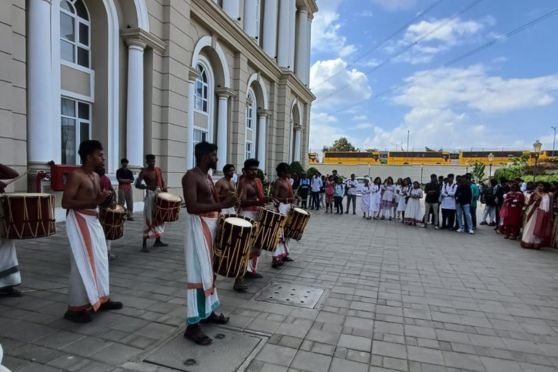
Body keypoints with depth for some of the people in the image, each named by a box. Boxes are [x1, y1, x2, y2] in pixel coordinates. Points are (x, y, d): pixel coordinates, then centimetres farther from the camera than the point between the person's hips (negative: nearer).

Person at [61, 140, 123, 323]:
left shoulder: (96, 176, 12)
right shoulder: (76, 175, -14)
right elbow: (66, 203, -20)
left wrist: (103, 198, 4)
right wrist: (94, 202, -25)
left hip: (93, 220, 9)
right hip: (79, 221, -9)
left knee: (99, 260, 15)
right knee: (82, 264, -6)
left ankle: (101, 299, 27)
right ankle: (75, 308, 5)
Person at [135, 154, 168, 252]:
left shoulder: (158, 169, 9)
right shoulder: (144, 172, -10)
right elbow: (137, 184, -19)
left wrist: (164, 187, -3)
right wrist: (148, 186, -35)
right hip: (151, 195, -7)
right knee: (150, 220, -9)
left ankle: (158, 241, 26)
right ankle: (144, 244, -5)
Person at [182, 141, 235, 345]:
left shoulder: (207, 176, 14)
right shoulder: (191, 176, -16)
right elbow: (192, 207, -27)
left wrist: (226, 201, 3)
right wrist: (222, 205, -30)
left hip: (211, 224, 10)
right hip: (198, 225, -10)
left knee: (209, 270, 17)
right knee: (199, 273, -7)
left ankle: (207, 312, 32)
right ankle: (192, 325, 1)